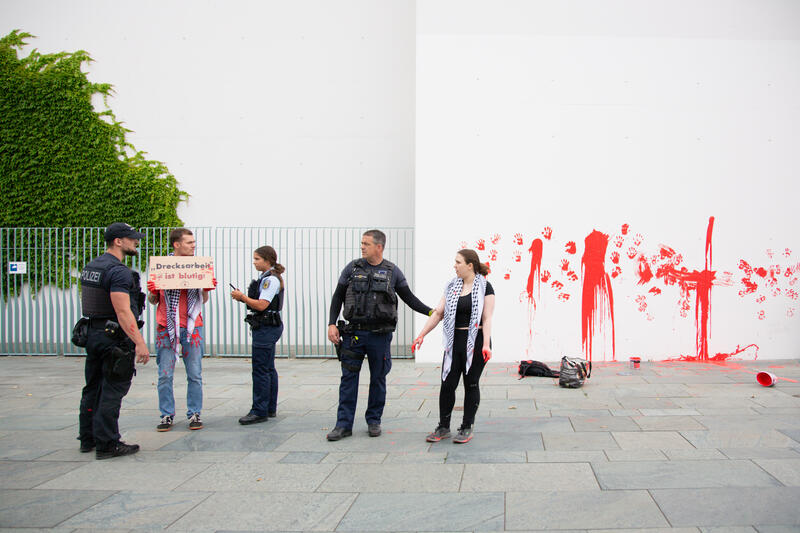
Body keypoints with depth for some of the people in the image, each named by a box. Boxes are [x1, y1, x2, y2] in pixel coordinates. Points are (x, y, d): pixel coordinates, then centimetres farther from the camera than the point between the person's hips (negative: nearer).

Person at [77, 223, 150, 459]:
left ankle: (88, 439, 25)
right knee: (112, 391, -4)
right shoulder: (118, 271, -17)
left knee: (93, 388, 16)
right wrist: (139, 343, -26)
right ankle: (107, 444, 0)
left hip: (92, 333, 10)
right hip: (115, 336, -9)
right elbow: (123, 311, -25)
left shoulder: (90, 267, 13)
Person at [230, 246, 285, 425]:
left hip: (266, 328, -11)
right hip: (267, 327, 11)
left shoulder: (271, 279, -15)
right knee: (268, 369, 14)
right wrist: (243, 298, 4)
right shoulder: (266, 278, 16)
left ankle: (259, 411, -4)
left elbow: (261, 305, -22)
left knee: (260, 370, -8)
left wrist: (243, 297, -10)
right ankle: (270, 408, 21)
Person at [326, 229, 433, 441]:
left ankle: (374, 420, 21)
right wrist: (332, 324, -1)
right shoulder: (353, 268, 4)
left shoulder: (393, 272, 2)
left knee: (378, 378, 8)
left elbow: (409, 298, 8)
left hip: (380, 334, 0)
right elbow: (338, 297, 8)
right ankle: (344, 424, 8)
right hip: (353, 333, 1)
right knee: (348, 378, 1)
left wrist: (431, 312, -3)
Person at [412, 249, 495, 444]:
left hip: (475, 341, -4)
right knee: (447, 384, 2)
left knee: (471, 384, 3)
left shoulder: (484, 287, -5)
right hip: (455, 341, 4)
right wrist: (421, 335, 3)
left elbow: (487, 318, -11)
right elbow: (438, 313, 9)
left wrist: (486, 345, -21)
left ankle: (467, 428, 14)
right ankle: (443, 427, 12)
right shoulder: (452, 286, 9)